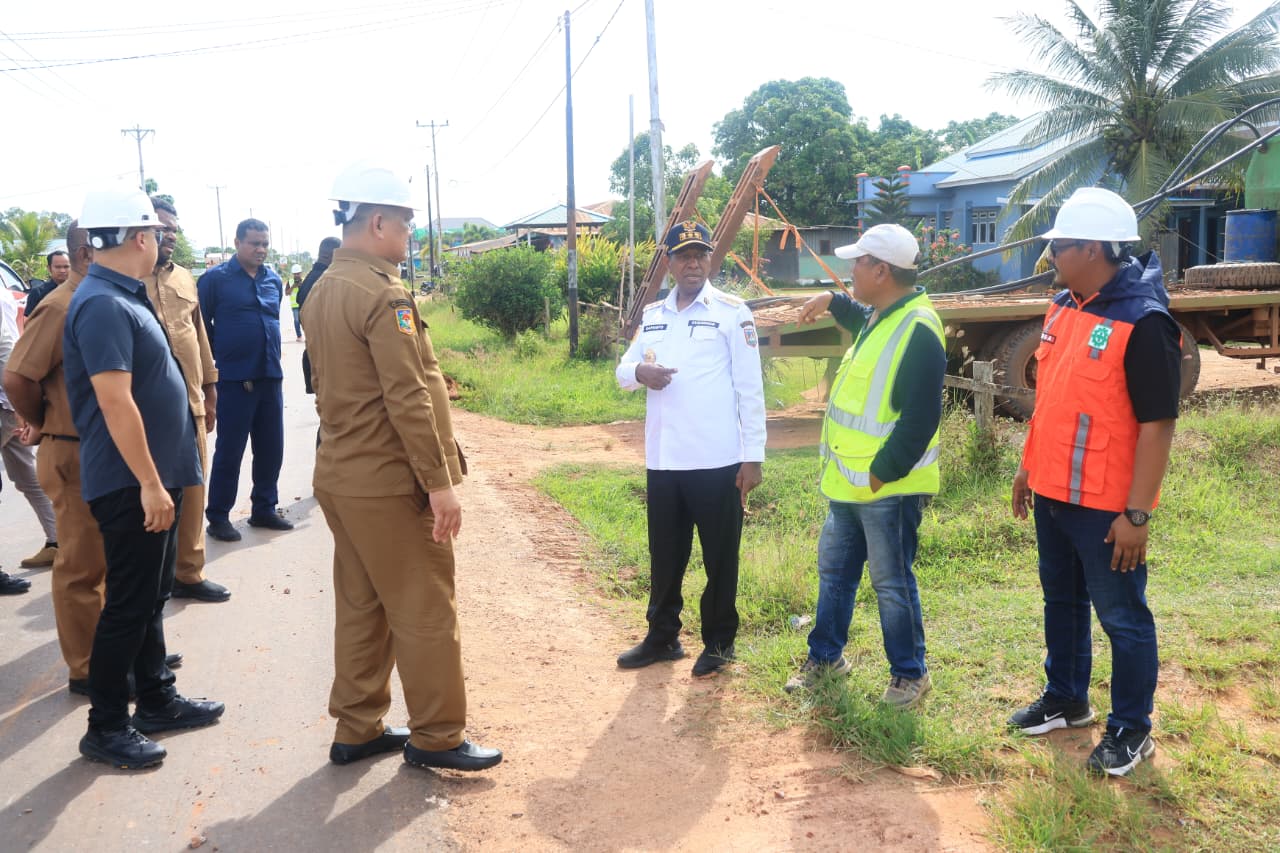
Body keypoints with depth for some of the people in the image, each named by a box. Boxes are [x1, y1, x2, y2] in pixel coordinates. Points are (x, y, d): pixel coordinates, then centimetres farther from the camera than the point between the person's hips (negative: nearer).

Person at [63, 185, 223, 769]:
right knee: (129, 605, 0)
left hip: (152, 477, 10)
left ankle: (157, 701, 30)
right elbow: (115, 402, -25)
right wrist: (150, 484, -23)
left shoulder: (123, 298, 12)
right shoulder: (103, 305, -19)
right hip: (131, 484, -10)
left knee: (151, 596, 17)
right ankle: (106, 728, 13)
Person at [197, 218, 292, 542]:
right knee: (229, 451, 1)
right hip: (234, 379, -5)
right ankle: (218, 517, 12)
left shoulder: (274, 279, 8)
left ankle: (264, 509, 23)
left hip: (270, 376, 5)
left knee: (271, 448, 9)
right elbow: (201, 326, -2)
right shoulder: (216, 279, -6)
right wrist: (221, 356, 4)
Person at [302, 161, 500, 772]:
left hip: (341, 476, 9)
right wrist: (440, 482, -19)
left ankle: (357, 730, 26)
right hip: (390, 482, -9)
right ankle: (436, 738, 13)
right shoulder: (382, 295, -18)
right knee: (426, 612, 2)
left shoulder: (322, 292, 12)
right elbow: (409, 399, -22)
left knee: (360, 608, 16)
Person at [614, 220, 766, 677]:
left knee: (720, 555, 7)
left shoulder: (732, 312, -3)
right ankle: (662, 636, 30)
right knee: (665, 554, 15)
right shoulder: (652, 315, 12)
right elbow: (623, 371, 12)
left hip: (717, 461, -5)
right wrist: (639, 372, -13)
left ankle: (719, 641, 23)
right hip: (662, 461, 5)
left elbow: (750, 388, -5)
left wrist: (753, 456, -9)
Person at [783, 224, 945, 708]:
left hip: (888, 487, -10)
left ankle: (910, 674, 22)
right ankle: (825, 655, 35)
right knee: (833, 570, 19)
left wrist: (883, 472, -23)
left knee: (892, 584, 4)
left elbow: (920, 419, -25)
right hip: (848, 482, 10)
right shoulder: (881, 316, 9)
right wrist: (833, 301, 23)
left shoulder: (917, 330, -21)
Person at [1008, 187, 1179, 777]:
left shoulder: (1143, 323, -20)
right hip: (1054, 494, 8)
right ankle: (1066, 700, 40)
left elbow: (1157, 425, -20)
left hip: (1106, 506, -8)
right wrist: (1029, 466, 18)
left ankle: (1131, 729, 24)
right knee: (1062, 601, 21)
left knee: (1122, 618, 7)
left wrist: (1137, 514, -20)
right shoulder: (1064, 307, 6)